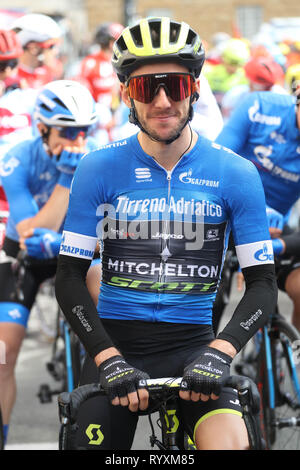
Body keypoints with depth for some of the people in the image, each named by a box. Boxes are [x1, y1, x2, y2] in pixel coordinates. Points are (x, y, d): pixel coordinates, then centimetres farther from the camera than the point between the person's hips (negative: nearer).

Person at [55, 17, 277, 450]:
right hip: (115, 343, 1)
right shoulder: (99, 170, -1)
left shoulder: (236, 174, -1)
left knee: (229, 444, -26)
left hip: (192, 344, -1)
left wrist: (219, 352, -18)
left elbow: (262, 283, -1)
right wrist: (110, 360, -17)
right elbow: (70, 278, -3)